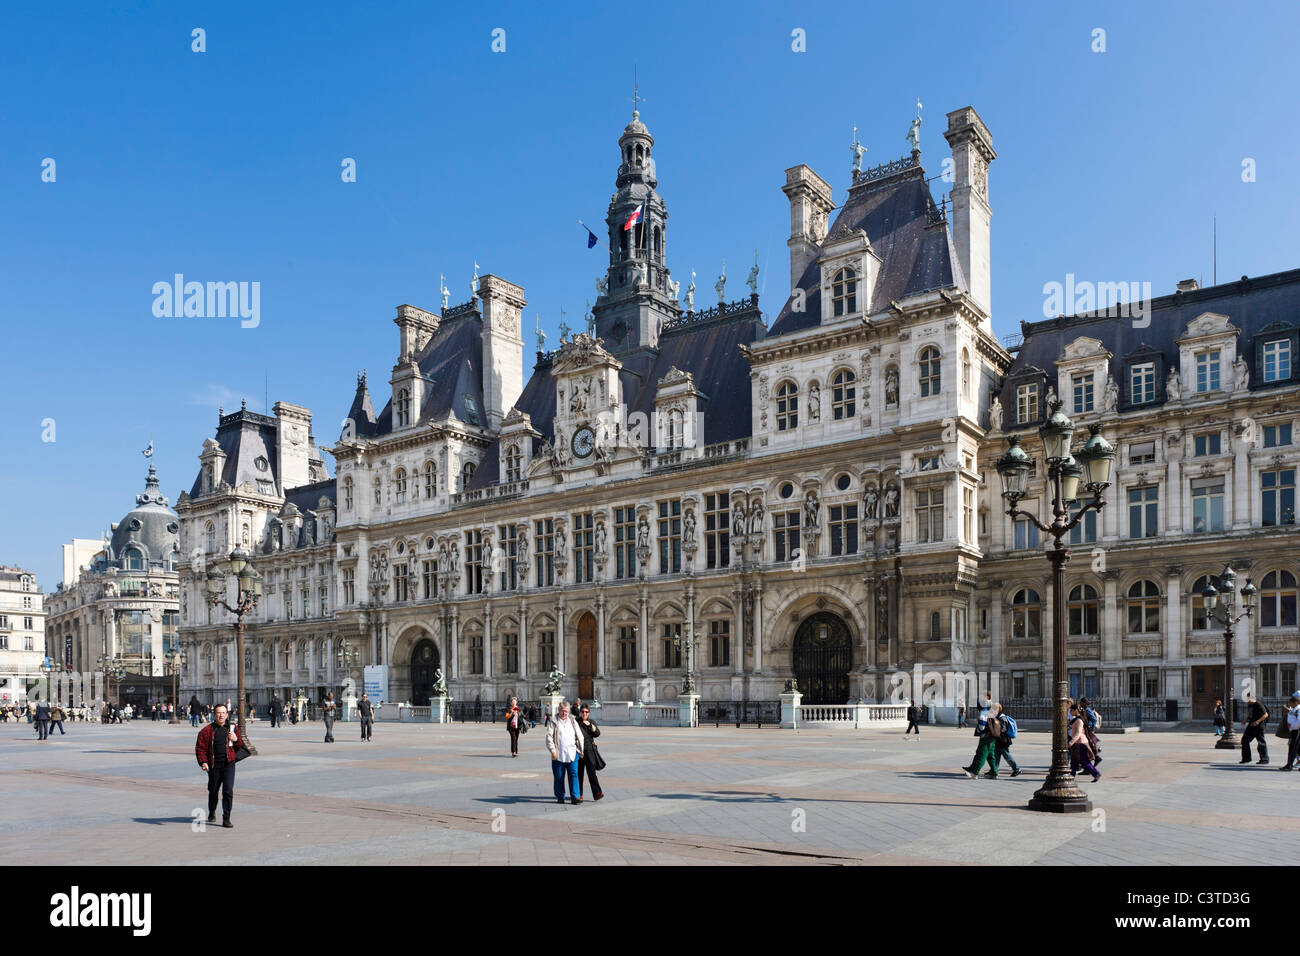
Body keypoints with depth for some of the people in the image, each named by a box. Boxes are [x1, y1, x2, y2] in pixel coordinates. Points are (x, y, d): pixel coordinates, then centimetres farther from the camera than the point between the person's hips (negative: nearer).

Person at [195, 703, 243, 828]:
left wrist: (236, 740, -8)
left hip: (229, 764, 0)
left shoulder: (232, 728, 7)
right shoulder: (207, 730, 1)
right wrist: (203, 762, -12)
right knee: (213, 790, 15)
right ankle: (212, 813, 42)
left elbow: (241, 747, 14)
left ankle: (226, 819, -5)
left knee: (228, 791, -9)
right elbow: (200, 747, 0)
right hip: (214, 766, 0)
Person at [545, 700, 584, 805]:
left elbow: (579, 736, 17)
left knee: (573, 775, -6)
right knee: (559, 777, 6)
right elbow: (549, 737, -5)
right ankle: (560, 797, 18)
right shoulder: (553, 722, 1)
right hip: (558, 755, -2)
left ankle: (575, 797, -5)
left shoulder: (573, 721, 13)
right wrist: (553, 750, -13)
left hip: (572, 754, 2)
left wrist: (580, 749, 12)